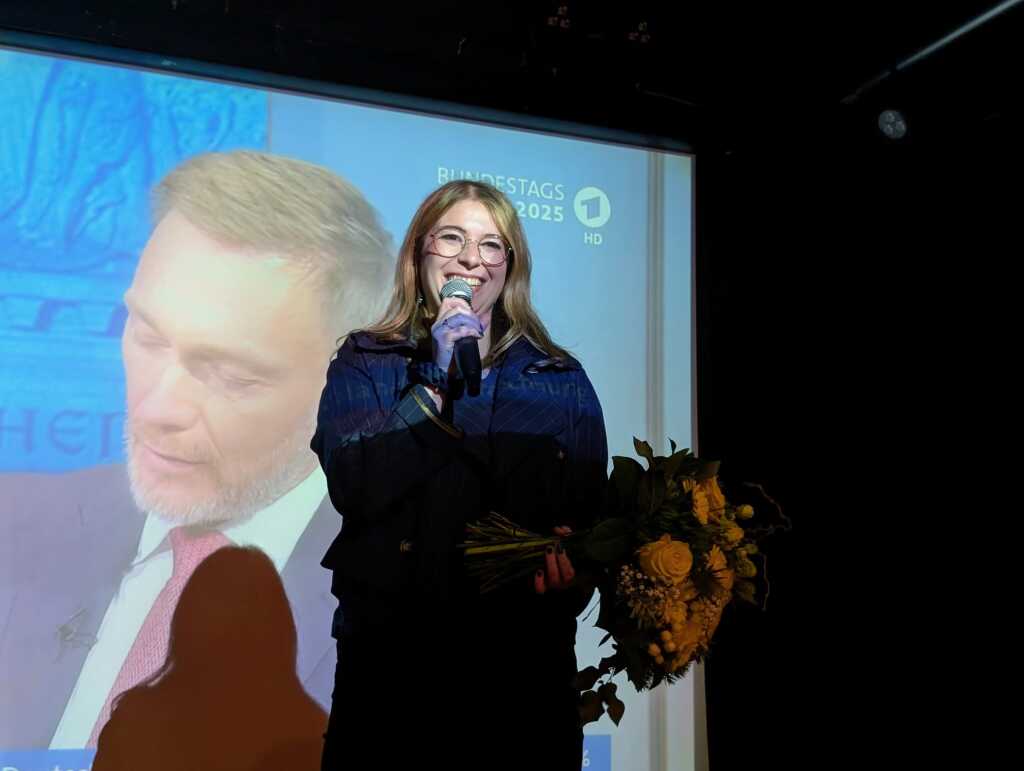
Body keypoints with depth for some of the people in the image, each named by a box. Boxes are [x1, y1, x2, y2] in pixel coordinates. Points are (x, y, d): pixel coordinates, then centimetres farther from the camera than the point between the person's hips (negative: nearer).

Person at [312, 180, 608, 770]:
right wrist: (442, 379, -15)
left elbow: (595, 511, 2)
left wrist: (570, 548, -20)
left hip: (524, 656, 2)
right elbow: (353, 488, -13)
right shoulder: (364, 363, 3)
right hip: (390, 648, -1)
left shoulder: (563, 381, 7)